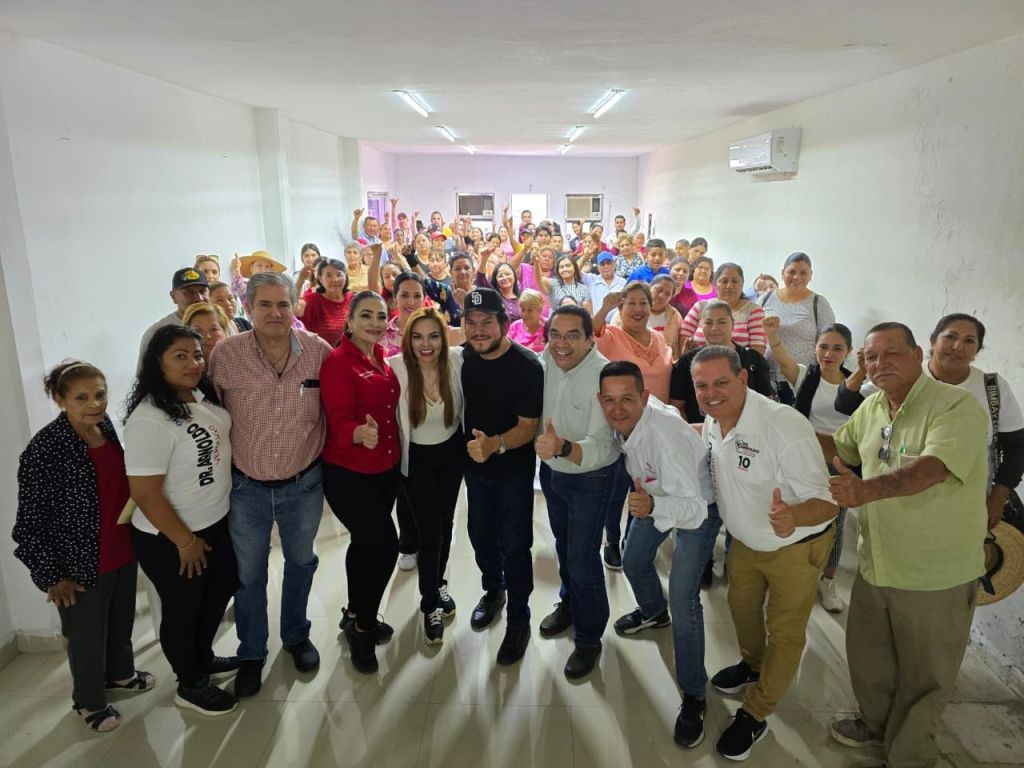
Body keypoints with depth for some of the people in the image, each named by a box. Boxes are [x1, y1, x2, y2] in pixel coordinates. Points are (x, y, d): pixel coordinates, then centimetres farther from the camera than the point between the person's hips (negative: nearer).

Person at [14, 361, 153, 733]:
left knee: (122, 621, 26)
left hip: (124, 551, 6)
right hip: (83, 564, -6)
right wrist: (51, 576, -13)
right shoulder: (44, 450, -23)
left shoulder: (108, 427, -4)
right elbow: (30, 521, -17)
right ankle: (88, 701, 41)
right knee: (88, 636, 16)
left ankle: (120, 672, 53)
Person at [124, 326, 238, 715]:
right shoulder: (149, 419, -27)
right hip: (169, 539, -8)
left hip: (215, 522, 8)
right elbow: (145, 494, -26)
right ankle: (191, 685, 37)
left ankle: (203, 657, 50)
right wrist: (185, 541, -17)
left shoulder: (202, 397, -2)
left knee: (221, 590, 25)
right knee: (182, 609, 14)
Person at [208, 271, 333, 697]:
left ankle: (296, 635, 47)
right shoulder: (226, 354, -15)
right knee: (249, 575, 16)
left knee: (301, 563, 22)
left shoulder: (318, 350, -13)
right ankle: (251, 653, 39)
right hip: (246, 487, -1)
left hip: (304, 484, 1)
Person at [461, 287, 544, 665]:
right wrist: (471, 443, 1)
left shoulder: (526, 366, -23)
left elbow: (529, 426, -23)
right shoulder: (465, 356, -7)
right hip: (475, 464, 5)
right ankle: (493, 590, 46)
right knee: (480, 535, 19)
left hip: (514, 468, -5)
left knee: (514, 545, 4)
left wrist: (495, 444, -40)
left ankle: (518, 619, 24)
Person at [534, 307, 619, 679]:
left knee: (583, 560, 2)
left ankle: (589, 638, 27)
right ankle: (569, 604, 52)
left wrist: (563, 447, -55)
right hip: (551, 471, 6)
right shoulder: (545, 361, -12)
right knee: (564, 546, 25)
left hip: (589, 478, -6)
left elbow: (599, 446, -37)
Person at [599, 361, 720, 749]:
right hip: (654, 494, 7)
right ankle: (653, 611, 55)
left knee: (683, 598, -13)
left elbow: (694, 509, -45)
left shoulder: (667, 433, -42)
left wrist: (653, 507, -61)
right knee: (633, 562, 22)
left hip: (698, 503, -7)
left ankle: (693, 696, 5)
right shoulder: (620, 418, -23)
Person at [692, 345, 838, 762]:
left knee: (784, 632, 11)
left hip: (796, 546, -6)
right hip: (745, 540, 6)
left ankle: (755, 714, 31)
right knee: (742, 606, 24)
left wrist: (792, 517, -56)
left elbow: (826, 503, -34)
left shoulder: (785, 426, -35)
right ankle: (753, 665, 54)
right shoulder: (711, 423, -12)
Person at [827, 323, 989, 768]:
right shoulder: (870, 408, 2)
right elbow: (839, 448, 20)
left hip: (936, 576, -6)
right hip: (875, 564, 6)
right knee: (867, 656, 23)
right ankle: (875, 722, 49)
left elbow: (931, 468, -36)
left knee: (924, 674, 14)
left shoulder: (957, 406, -19)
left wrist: (869, 489, -51)